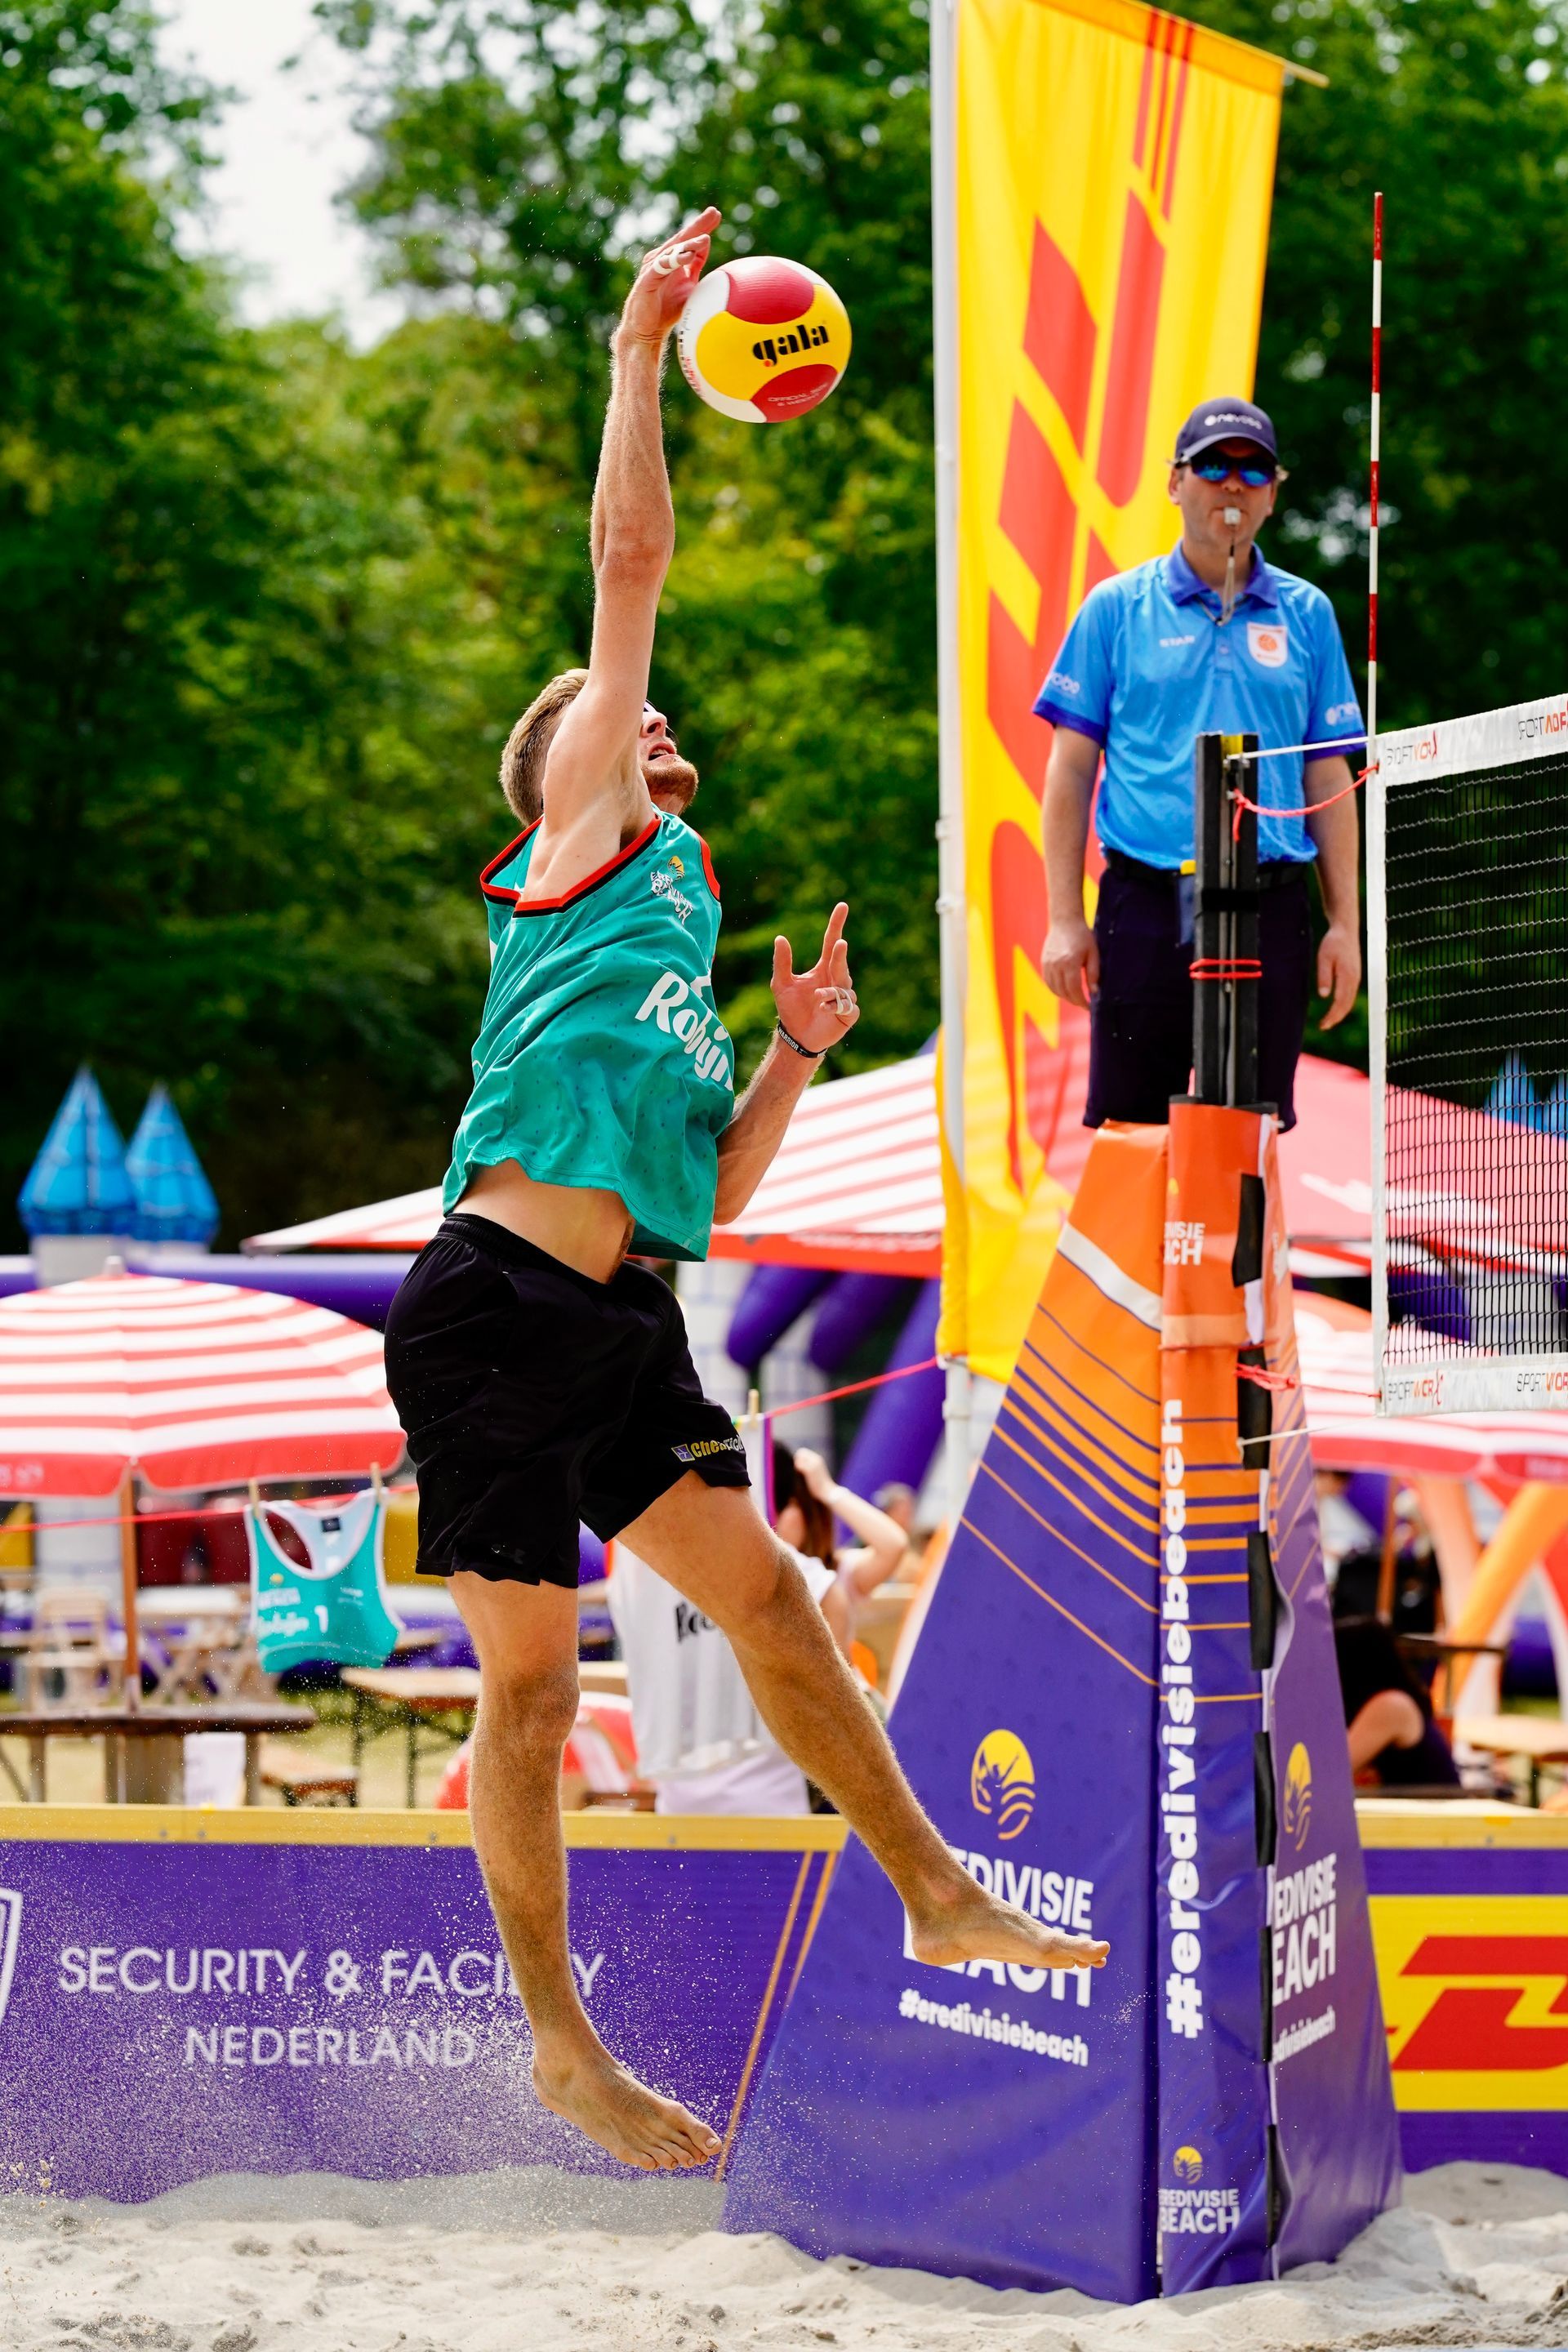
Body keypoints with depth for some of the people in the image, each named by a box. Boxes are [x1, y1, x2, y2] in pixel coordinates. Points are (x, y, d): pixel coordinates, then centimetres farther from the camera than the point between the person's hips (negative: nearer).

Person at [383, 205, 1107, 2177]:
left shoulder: (679, 965, 27)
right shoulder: (585, 836, 7)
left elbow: (713, 1193, 25)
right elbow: (631, 558, 2)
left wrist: (794, 1058, 14)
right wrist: (642, 351, 5)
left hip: (618, 1322, 7)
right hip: (494, 1307, -7)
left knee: (766, 1594, 7)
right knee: (530, 1676, -1)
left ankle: (936, 1898, 17)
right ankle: (558, 2045, 7)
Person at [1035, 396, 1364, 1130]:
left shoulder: (1306, 614, 11)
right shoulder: (1116, 607, 6)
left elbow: (1329, 781, 12)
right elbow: (1071, 771, 5)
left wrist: (1343, 925, 4)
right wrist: (1065, 920, -3)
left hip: (1270, 911, 2)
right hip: (1147, 910, -1)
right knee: (1126, 1126, -3)